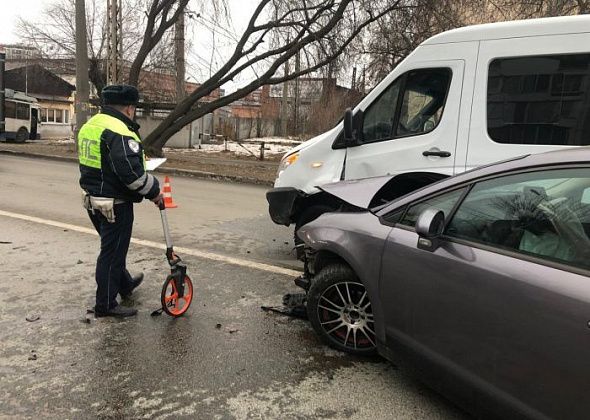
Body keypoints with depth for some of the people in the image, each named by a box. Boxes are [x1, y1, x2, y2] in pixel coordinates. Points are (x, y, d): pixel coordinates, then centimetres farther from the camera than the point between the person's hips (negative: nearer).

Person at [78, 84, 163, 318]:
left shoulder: (90, 125, 11)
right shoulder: (119, 132, -22)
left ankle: (125, 283, 44)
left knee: (113, 246, 24)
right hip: (115, 204, -10)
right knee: (113, 252, 2)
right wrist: (154, 191, -16)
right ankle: (106, 305, 14)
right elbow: (132, 172, -29)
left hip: (93, 199, 10)